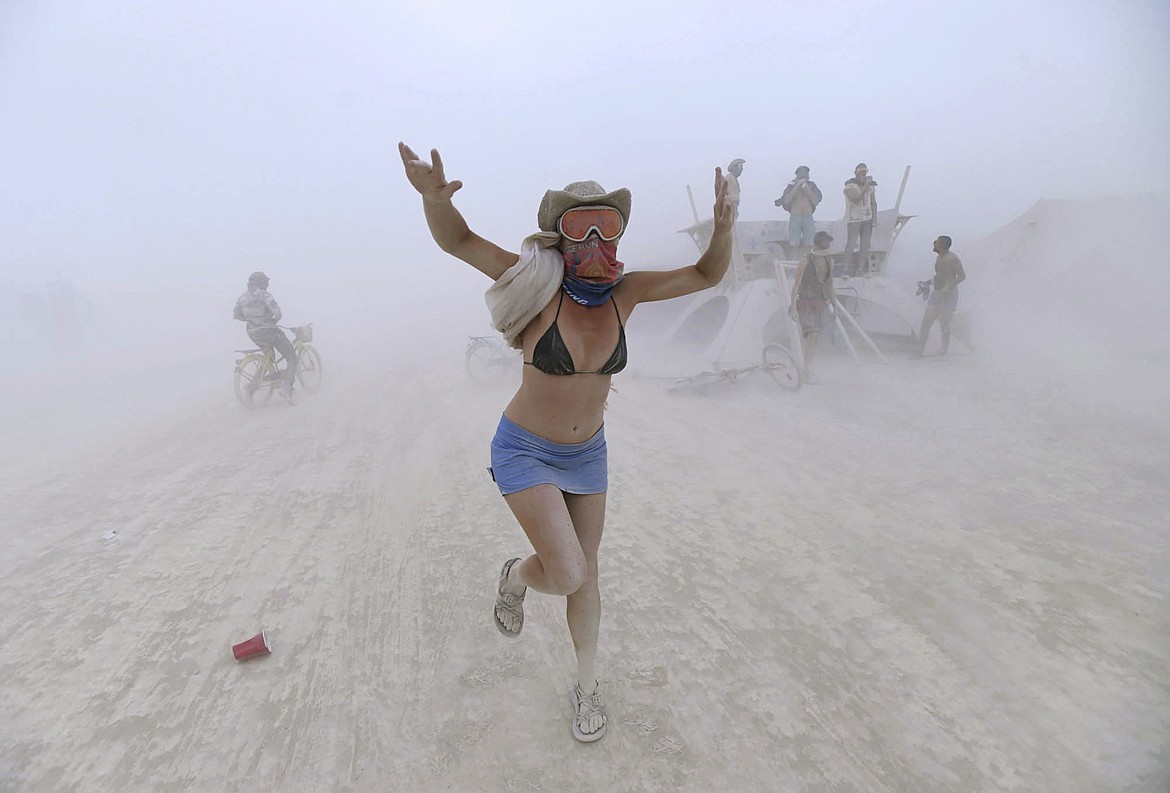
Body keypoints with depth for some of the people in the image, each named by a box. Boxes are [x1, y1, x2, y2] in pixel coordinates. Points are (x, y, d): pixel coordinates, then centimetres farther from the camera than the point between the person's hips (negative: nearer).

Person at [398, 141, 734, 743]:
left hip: (587, 453, 5)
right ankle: (515, 576, 22)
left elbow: (707, 275, -3)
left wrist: (722, 231, -24)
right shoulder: (544, 283, -20)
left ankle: (586, 686, 39)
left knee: (585, 574, 15)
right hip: (526, 452, -4)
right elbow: (458, 241, -25)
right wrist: (435, 197, -46)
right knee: (568, 574, -16)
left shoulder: (624, 292, -8)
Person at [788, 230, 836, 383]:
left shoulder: (829, 261, 6)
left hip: (822, 303, 6)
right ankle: (807, 372, -11)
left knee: (815, 336, 9)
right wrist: (793, 307, -15)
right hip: (807, 303, -6)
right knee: (812, 335, -17)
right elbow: (796, 284, -11)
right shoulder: (805, 262, -12)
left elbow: (829, 284, 15)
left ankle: (807, 370, 20)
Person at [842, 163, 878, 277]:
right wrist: (865, 186, -27)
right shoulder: (849, 185, -8)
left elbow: (873, 203, 11)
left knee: (865, 246, 1)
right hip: (853, 220, -5)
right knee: (850, 245, -4)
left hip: (867, 220, 5)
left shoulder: (870, 185, 8)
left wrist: (875, 219, 4)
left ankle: (860, 271, 6)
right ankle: (848, 271, 6)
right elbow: (856, 200, -23)